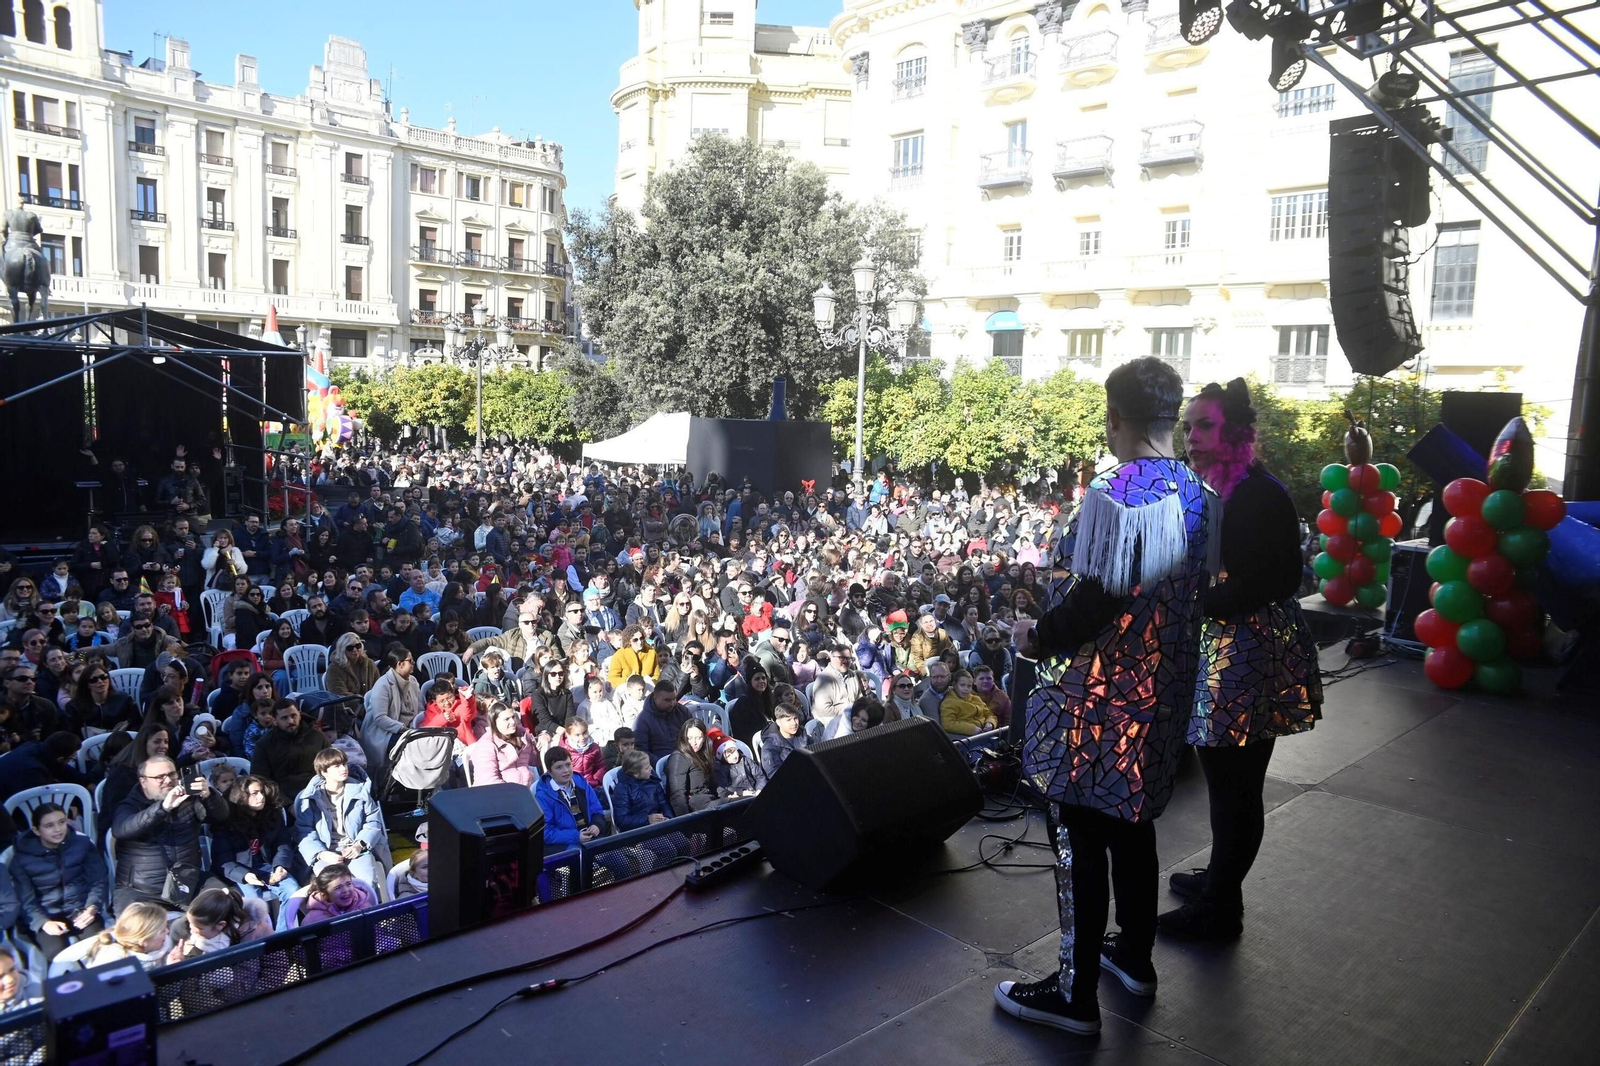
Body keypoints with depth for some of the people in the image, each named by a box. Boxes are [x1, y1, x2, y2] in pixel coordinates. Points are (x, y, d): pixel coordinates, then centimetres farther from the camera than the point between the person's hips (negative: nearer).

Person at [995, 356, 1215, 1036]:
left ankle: (1075, 994, 16)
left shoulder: (1112, 497, -23)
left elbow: (1090, 601, -25)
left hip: (1099, 697, -8)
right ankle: (1135, 955, 39)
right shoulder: (1199, 496, 3)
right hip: (1164, 688, 8)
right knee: (1135, 825, 22)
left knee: (1080, 841, 4)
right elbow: (1196, 588, 12)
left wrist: (1039, 639, -9)